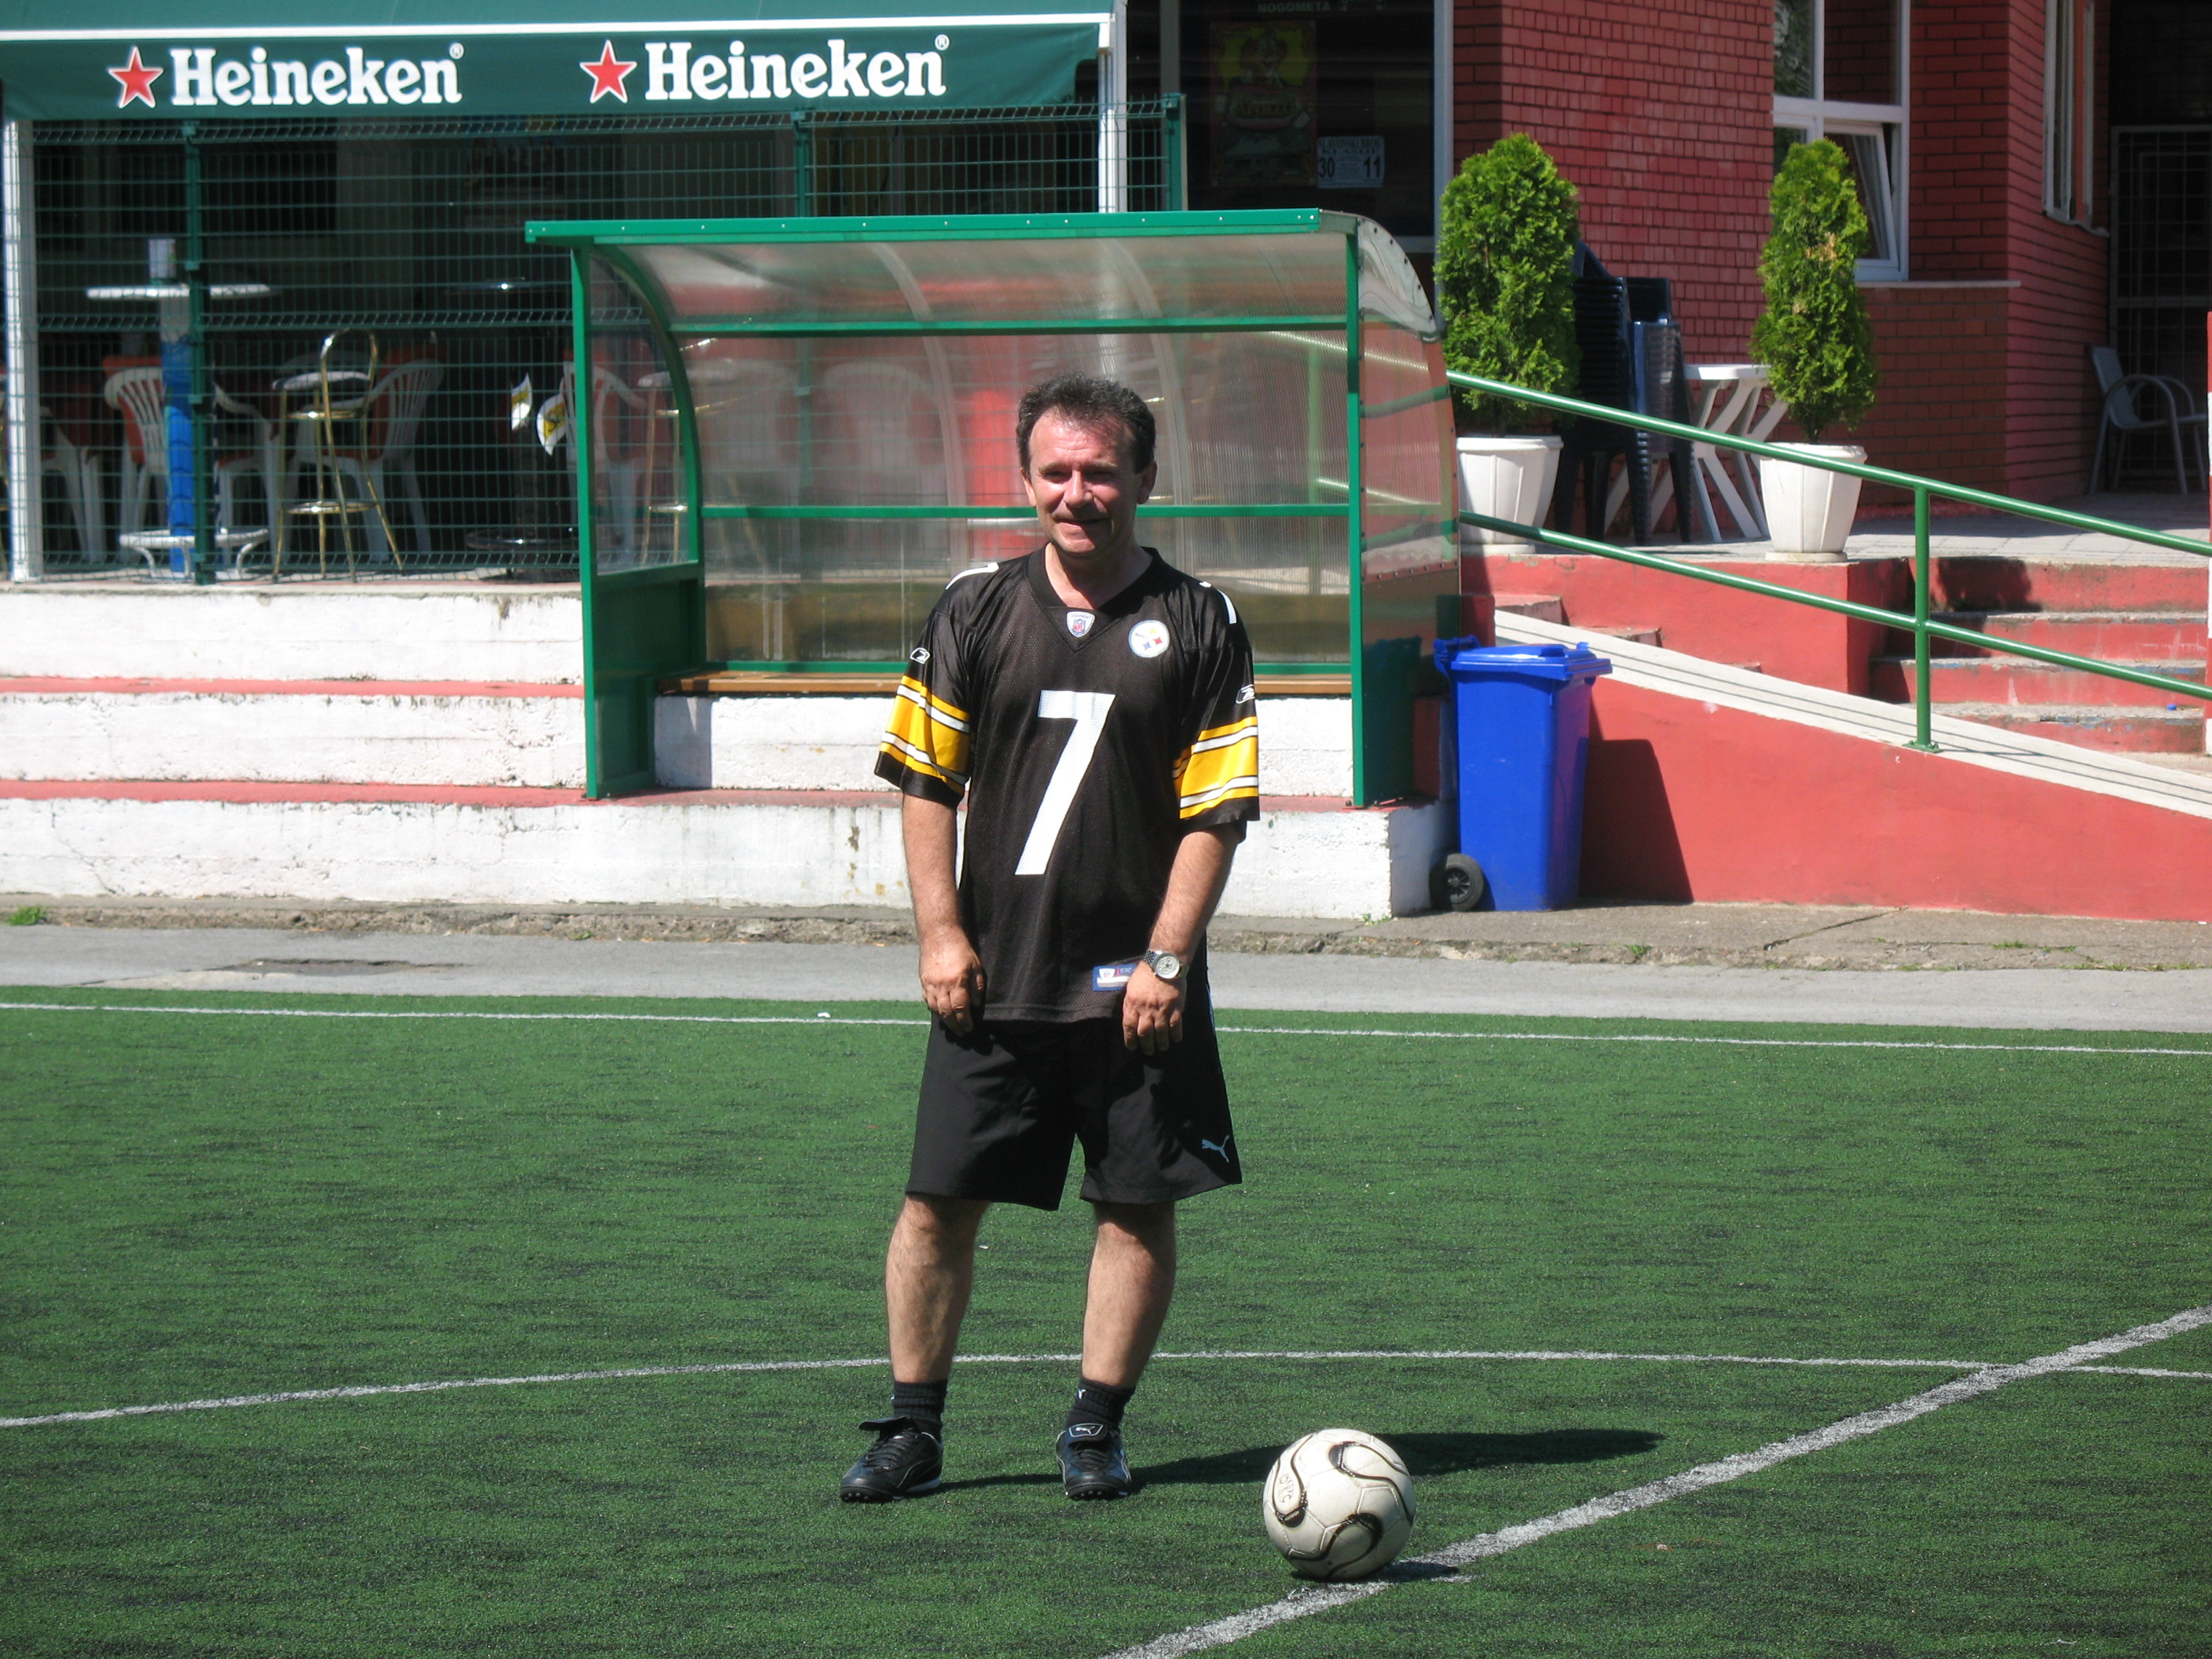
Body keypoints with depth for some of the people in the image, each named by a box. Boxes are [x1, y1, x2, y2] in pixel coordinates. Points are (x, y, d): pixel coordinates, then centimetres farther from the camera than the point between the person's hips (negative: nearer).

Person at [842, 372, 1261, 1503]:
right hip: (993, 978, 1)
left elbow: (1216, 811, -1)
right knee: (939, 1199, 0)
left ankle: (1095, 1429, 13)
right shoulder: (973, 610, 6)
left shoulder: (1197, 624, 1)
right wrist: (940, 933, -1)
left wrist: (1167, 957, -8)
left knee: (1140, 1204, 1)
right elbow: (924, 780, 8)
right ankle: (912, 1429, 10)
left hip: (1133, 985, -1)